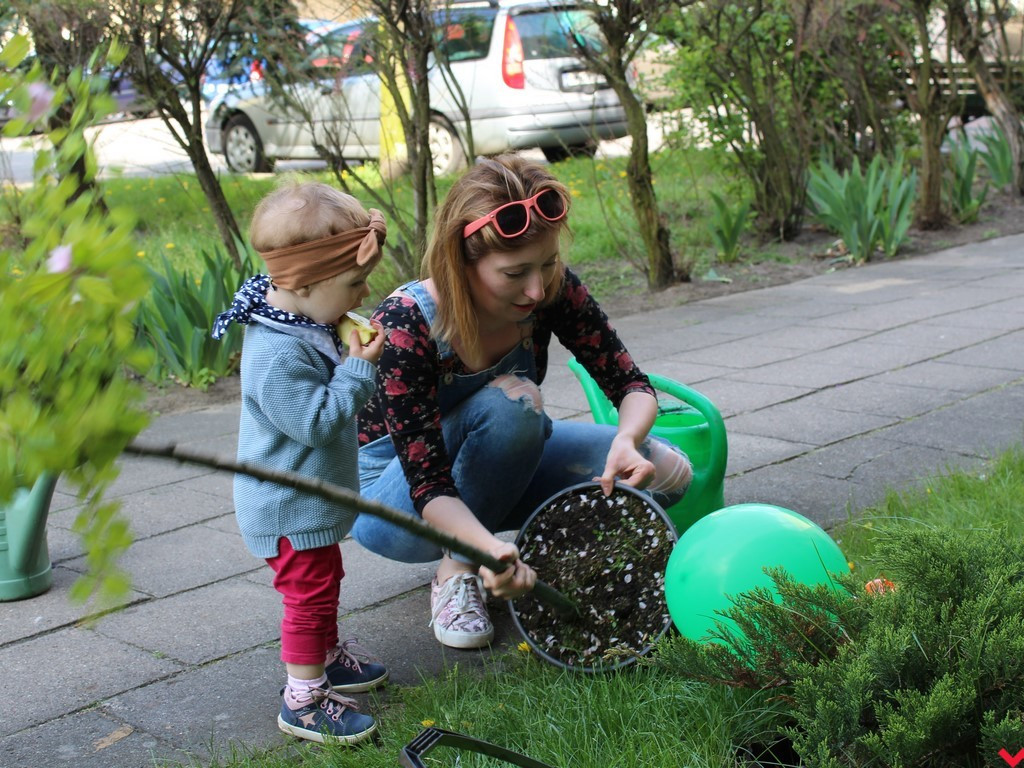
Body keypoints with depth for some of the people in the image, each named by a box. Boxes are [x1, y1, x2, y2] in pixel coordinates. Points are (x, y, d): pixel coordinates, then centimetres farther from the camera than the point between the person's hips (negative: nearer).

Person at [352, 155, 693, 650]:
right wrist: (492, 548, -55)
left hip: (501, 467, 5)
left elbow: (631, 384, -14)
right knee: (511, 400, -35)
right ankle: (456, 573, -15)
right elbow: (430, 487, -36)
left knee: (667, 473, -13)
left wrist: (627, 440, -38)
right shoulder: (405, 326, -34)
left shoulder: (552, 289, -20)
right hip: (390, 496, -5)